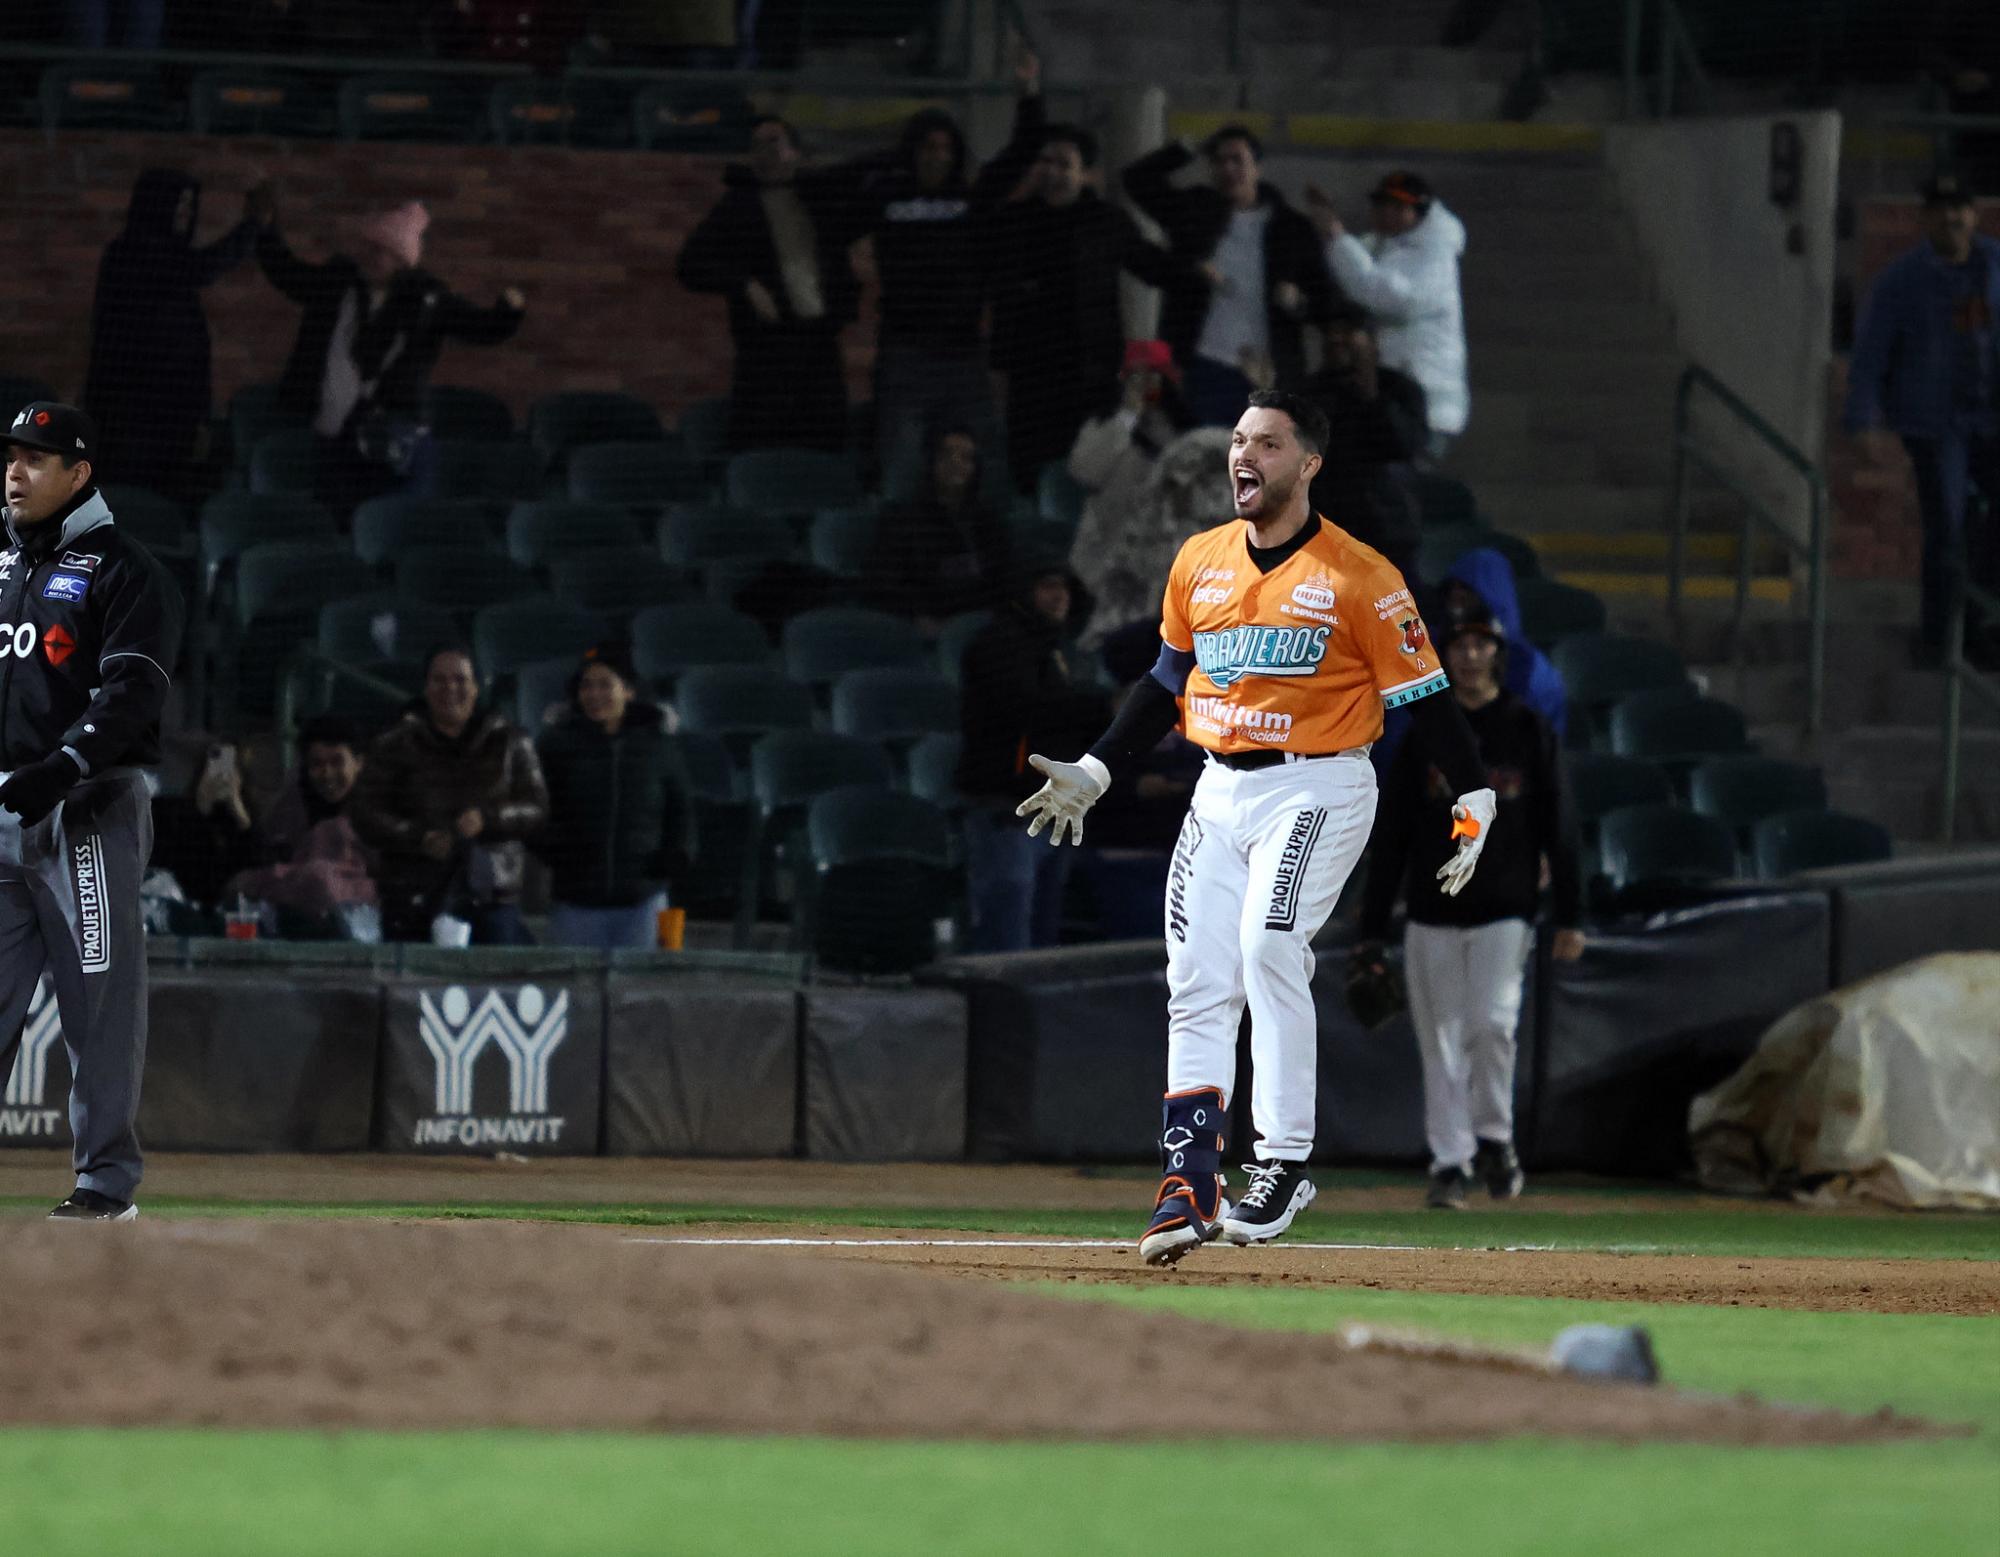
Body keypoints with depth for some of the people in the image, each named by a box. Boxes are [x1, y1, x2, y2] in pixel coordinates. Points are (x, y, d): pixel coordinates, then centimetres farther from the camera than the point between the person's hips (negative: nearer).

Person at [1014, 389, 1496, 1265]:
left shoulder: (1357, 577, -8)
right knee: (1198, 980, -1)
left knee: (1270, 949, -22)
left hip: (1316, 789, -6)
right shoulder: (1199, 563, 9)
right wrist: (1095, 773, 16)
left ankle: (1282, 1162, -15)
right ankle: (1189, 1184, 0)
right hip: (1219, 790, 6)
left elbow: (1424, 695, -6)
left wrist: (1473, 801, -13)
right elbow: (1167, 682, 20)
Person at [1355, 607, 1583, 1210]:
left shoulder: (1528, 730, 5)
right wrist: (1372, 929, 3)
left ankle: (1494, 1137, 2)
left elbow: (1558, 827, 4)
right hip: (1433, 916, 2)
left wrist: (1568, 917, -3)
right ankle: (1449, 1165, 6)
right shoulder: (1423, 734, 7)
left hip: (1505, 914, -2)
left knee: (1491, 1023, -17)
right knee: (1441, 1045, 0)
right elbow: (1390, 837, 7)